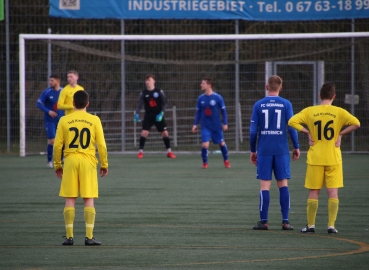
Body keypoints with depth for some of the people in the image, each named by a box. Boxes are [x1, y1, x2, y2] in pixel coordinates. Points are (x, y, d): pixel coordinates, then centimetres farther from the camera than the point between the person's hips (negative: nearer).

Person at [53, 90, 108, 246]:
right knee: (89, 200, 2)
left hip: (70, 161, 0)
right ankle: (89, 237, -2)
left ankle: (69, 236, 2)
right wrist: (104, 164, 10)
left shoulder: (64, 121, 1)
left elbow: (57, 145, 1)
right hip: (88, 161, 0)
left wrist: (57, 165, 12)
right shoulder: (94, 120, 1)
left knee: (70, 200, 5)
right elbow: (101, 145, 0)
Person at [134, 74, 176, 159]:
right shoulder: (143, 93, -1)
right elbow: (139, 105, -5)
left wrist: (161, 113, -14)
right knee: (144, 132, -13)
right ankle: (140, 151, -1)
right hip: (148, 116, 0)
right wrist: (136, 114, -22)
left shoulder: (159, 91, -3)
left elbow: (164, 103, -1)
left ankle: (169, 152, 11)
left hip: (158, 116, 0)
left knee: (165, 133, -2)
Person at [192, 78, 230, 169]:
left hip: (217, 126, -1)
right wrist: (195, 124, 4)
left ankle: (226, 161, 35)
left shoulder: (218, 97, -10)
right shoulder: (201, 98, -1)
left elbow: (223, 110, -3)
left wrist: (225, 123, -4)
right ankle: (205, 163, 8)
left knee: (221, 143, 12)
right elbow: (198, 112, 8)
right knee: (205, 145, -13)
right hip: (205, 127, 1)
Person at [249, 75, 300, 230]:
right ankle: (285, 221, 2)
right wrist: (296, 147, 8)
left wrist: (252, 150, 10)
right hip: (281, 150, 0)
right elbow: (292, 127, -3)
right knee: (283, 184, 5)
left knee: (265, 185, 1)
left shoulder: (258, 105, 2)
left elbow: (253, 130, 1)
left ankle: (263, 221, -1)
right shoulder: (286, 104, 0)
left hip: (264, 151, 0)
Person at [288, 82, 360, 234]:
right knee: (333, 192, 2)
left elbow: (292, 121, -9)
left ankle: (311, 225, 9)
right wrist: (341, 133, -4)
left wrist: (307, 132, -2)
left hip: (315, 159, 1)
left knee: (313, 192, 8)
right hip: (333, 159, -1)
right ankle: (331, 225, -3)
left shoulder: (310, 111, -1)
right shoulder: (339, 112, -3)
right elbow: (356, 123, -13)